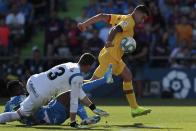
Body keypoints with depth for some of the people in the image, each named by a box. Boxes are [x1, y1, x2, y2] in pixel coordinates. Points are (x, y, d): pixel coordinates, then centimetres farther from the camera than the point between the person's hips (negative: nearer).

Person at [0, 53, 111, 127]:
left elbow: (79, 91, 23)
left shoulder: (70, 65, 14)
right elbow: (74, 100, -9)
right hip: (39, 94, -8)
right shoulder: (78, 77, -12)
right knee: (20, 114, 3)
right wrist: (73, 122, -1)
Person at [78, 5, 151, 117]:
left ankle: (134, 108, 17)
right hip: (109, 57, -10)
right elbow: (115, 29, -31)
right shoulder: (129, 21, -12)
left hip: (115, 58, 10)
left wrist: (85, 24, 9)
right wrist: (109, 42, -45)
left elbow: (102, 16, 10)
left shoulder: (122, 18, 13)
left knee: (128, 77, 14)